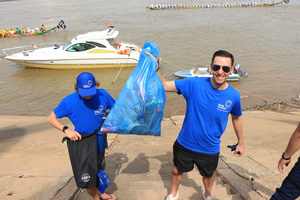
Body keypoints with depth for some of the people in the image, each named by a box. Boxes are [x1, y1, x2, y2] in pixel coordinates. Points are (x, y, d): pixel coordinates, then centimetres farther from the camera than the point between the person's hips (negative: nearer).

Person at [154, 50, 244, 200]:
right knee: (177, 170, 22)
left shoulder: (233, 96, -16)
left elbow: (237, 118, 4)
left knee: (208, 175, 26)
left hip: (210, 149, 1)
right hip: (184, 144, 0)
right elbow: (164, 85, -21)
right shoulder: (194, 84, -22)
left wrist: (240, 142, 13)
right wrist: (156, 69, -38)